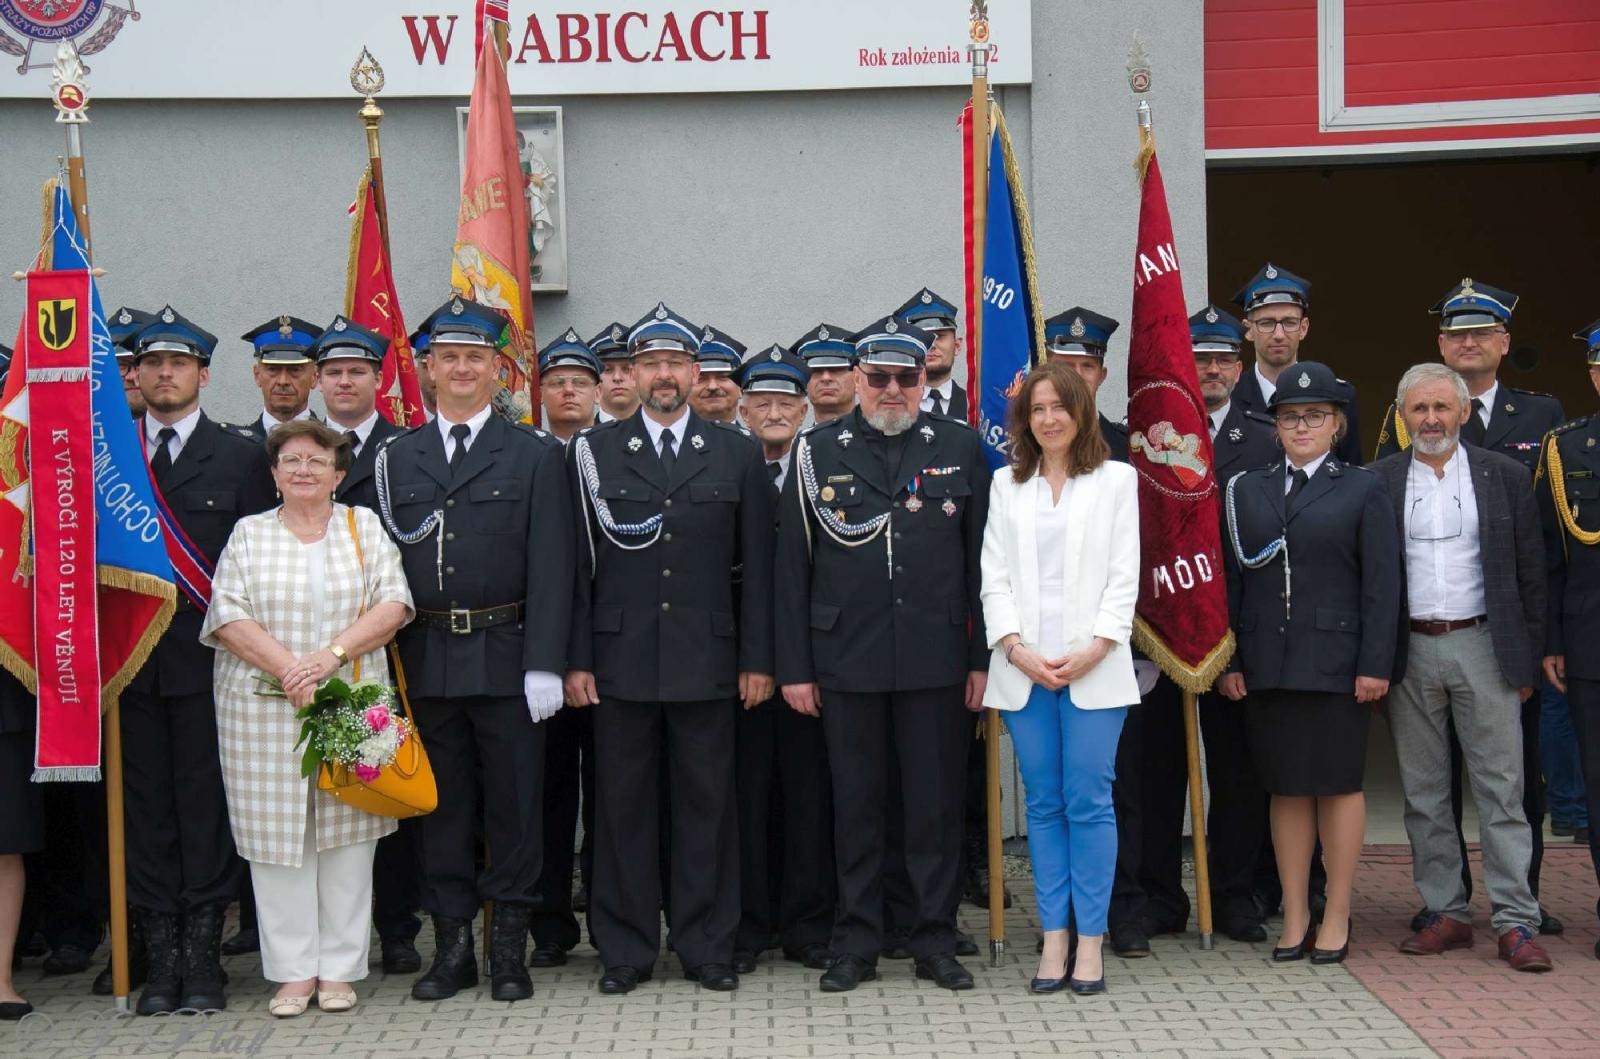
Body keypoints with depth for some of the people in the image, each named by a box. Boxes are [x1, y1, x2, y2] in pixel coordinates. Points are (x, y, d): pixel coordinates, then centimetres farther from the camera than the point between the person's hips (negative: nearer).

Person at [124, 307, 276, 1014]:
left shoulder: (241, 452, 4)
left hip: (209, 655, -2)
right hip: (130, 656, 2)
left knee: (206, 804, 1)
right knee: (147, 805, 5)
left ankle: (202, 954, 8)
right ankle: (160, 957, 12)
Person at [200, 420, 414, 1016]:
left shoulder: (364, 527, 10)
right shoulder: (249, 535, 9)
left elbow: (393, 605, -1)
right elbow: (229, 616, -3)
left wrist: (332, 655, -14)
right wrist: (288, 668, -16)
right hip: (263, 709, 0)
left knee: (346, 832, 1)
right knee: (277, 831, 1)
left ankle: (339, 968, 10)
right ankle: (293, 971, 10)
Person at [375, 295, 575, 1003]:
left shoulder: (535, 455, 2)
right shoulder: (395, 458, 10)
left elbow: (550, 567, -3)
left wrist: (544, 666, -11)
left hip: (504, 658, -2)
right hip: (423, 663, 2)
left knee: (514, 805, 4)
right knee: (439, 806, 8)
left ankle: (509, 949, 14)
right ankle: (451, 945, 18)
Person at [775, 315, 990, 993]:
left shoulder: (961, 448, 5)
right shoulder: (816, 452, 4)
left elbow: (982, 561, 6)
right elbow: (792, 567, 4)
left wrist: (982, 658, 1)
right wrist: (794, 667, 0)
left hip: (936, 660, 0)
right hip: (846, 661, 0)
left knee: (936, 804, 6)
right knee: (855, 804, 7)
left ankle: (936, 942, 17)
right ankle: (856, 943, 18)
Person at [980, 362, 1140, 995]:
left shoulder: (1116, 480, 7)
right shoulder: (1006, 486, 13)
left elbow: (1124, 576, 1)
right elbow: (994, 577, 7)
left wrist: (1095, 648, -11)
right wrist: (1017, 649, -7)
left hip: (1094, 666, -2)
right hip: (1023, 668, 2)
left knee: (1089, 801, -4)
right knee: (1043, 804, 5)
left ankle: (1090, 942, 3)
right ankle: (1053, 937, 10)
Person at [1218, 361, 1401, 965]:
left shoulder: (1363, 491, 3)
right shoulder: (1246, 490, 11)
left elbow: (1382, 585, -2)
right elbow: (1232, 582, 9)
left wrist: (1375, 665, -9)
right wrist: (1228, 661, 3)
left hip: (1336, 661, -2)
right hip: (1266, 664, 3)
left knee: (1340, 784, 4)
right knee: (1285, 789, 7)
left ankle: (1337, 917, 13)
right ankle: (1294, 917, 14)